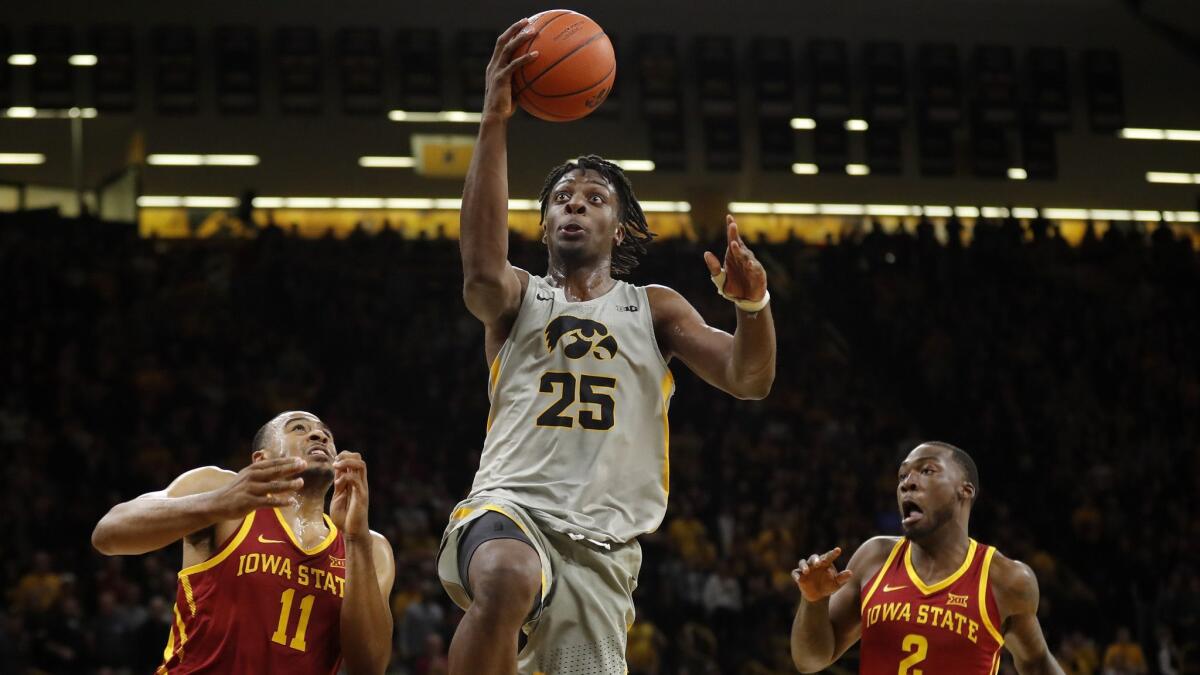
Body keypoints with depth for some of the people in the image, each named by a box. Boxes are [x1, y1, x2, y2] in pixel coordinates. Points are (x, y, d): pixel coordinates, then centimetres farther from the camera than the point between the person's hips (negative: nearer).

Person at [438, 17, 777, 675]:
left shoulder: (653, 307, 20)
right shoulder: (518, 296, 14)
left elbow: (749, 380, 6)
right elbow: (482, 270, -13)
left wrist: (753, 305, -17)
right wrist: (494, 124, -22)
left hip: (603, 543, 3)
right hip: (509, 506, -3)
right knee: (508, 582, -39)